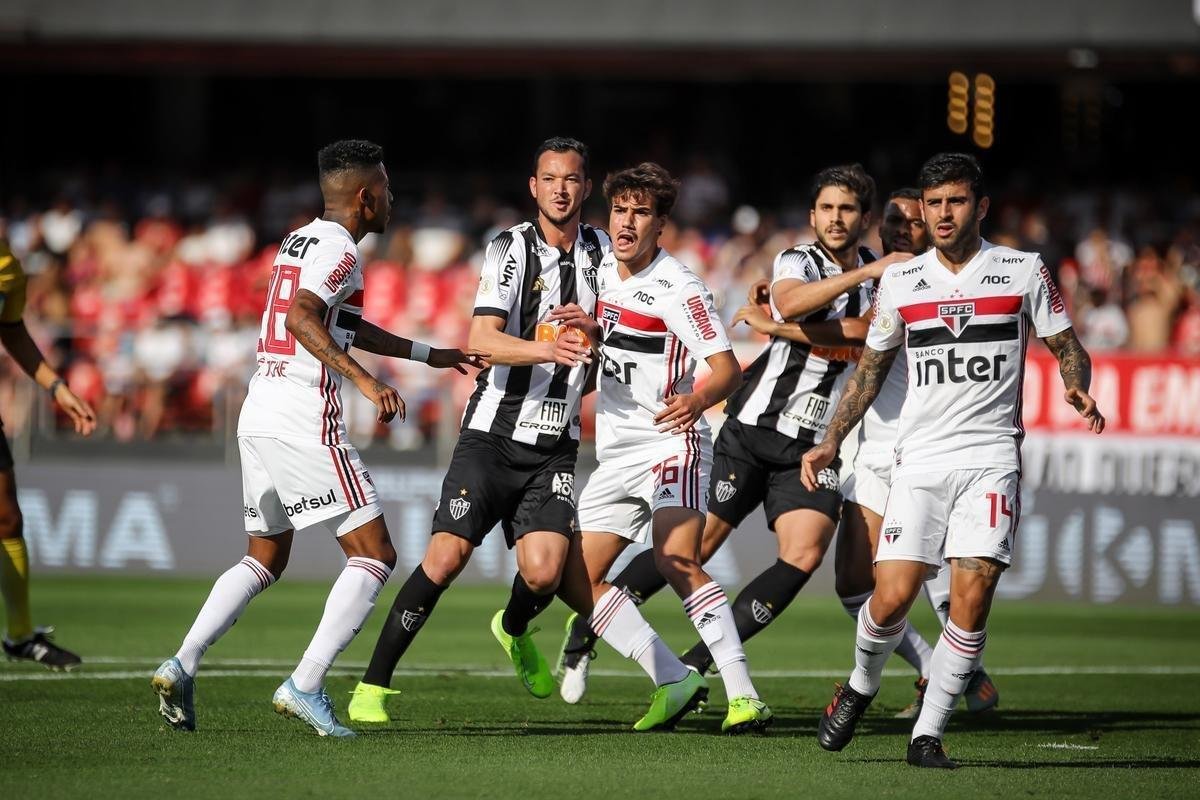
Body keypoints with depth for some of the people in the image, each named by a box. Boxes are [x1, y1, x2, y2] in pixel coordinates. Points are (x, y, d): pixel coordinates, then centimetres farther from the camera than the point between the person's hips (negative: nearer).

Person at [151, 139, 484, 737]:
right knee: (374, 555, -4)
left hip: (257, 416, 9)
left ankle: (181, 665, 6)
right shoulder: (338, 249, -8)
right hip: (304, 419, -9)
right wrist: (364, 380, -30)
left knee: (264, 559, 21)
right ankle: (305, 686, -13)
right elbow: (302, 318, -25)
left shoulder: (299, 241, 21)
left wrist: (430, 355, 41)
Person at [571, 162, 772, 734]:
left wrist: (698, 399, -38)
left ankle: (743, 696, -31)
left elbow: (727, 367, -19)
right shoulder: (603, 270, 9)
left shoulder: (678, 290, -13)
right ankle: (674, 683, 6)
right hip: (614, 452, 8)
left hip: (670, 444, -8)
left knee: (677, 563, -27)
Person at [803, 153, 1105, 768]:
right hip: (919, 459, 1)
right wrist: (830, 442, 8)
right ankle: (861, 687, 22)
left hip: (991, 457, -1)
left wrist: (1078, 390, -11)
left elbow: (1067, 349, 11)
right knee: (892, 598, -9)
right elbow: (870, 368, 18)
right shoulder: (899, 282, 9)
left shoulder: (1024, 272, 4)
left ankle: (928, 734, -1)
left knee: (972, 598, -12)